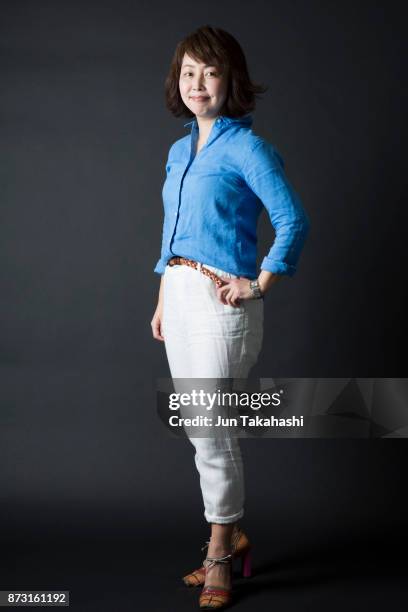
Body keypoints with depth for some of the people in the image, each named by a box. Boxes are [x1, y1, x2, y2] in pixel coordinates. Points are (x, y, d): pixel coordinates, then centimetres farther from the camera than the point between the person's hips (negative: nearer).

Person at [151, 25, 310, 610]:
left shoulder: (248, 148, -9)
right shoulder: (179, 151, 14)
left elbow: (294, 221, -11)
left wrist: (259, 285, -13)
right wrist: (163, 301, 18)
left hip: (221, 300, -8)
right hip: (179, 295, 8)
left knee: (211, 433, -3)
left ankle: (219, 559, 12)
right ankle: (232, 536, 29)